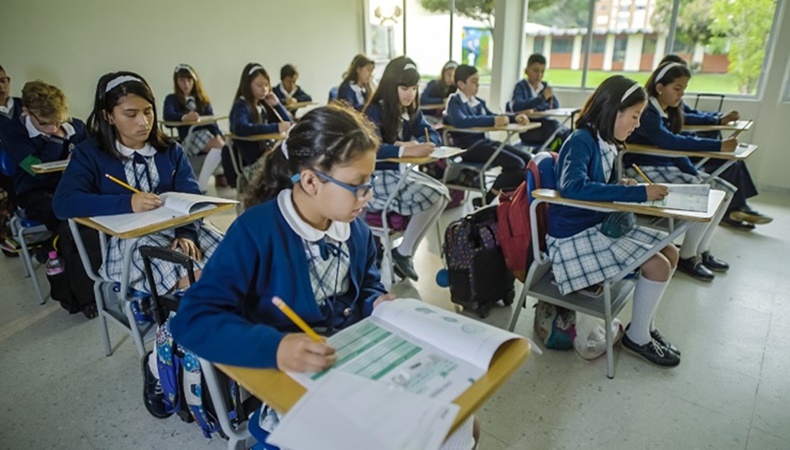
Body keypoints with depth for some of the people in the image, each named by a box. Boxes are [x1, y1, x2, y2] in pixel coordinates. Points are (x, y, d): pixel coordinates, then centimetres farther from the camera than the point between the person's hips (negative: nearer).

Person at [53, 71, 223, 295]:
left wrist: (187, 233, -20)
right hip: (124, 241, -3)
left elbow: (191, 198, 0)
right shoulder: (89, 154, 4)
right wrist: (127, 203, -24)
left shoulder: (170, 150, 11)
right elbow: (63, 203, -11)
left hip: (175, 229, 4)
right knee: (191, 276, -31)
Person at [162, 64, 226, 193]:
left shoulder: (202, 99, 24)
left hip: (208, 132, 4)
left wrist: (218, 135, -12)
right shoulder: (172, 99, 12)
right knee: (219, 145, -35)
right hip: (189, 137, -4)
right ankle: (200, 185, -35)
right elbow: (167, 115, -11)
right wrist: (184, 117, -34)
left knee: (224, 145, -31)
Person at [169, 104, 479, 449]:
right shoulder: (255, 232, -19)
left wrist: (377, 304, -6)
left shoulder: (356, 229, 0)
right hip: (289, 383, -5)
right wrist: (274, 347, -38)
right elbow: (192, 319, -23)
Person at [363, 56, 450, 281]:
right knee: (430, 197, -23)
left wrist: (414, 144, -19)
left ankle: (404, 252, -4)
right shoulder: (374, 112, -14)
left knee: (442, 193, -13)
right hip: (376, 177, -8)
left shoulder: (412, 111, 8)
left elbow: (434, 137, 3)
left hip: (401, 171, 8)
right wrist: (407, 150, -44)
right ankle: (403, 253, -7)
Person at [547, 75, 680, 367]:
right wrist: (638, 193, -30)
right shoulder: (581, 141, -18)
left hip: (600, 224, 9)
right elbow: (573, 187, -35)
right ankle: (637, 337, 10)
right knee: (657, 265, -13)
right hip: (574, 235, -9)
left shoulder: (607, 144, 8)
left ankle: (645, 324, 23)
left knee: (670, 252, 9)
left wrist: (621, 187, -3)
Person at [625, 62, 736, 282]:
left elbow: (676, 148, 11)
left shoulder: (668, 112, 11)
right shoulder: (646, 111, -18)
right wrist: (718, 146, -31)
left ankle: (702, 250, 15)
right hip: (644, 171, -10)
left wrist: (696, 175, -1)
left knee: (725, 190, 5)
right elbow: (670, 142, -32)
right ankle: (687, 256, 0)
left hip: (667, 166, 10)